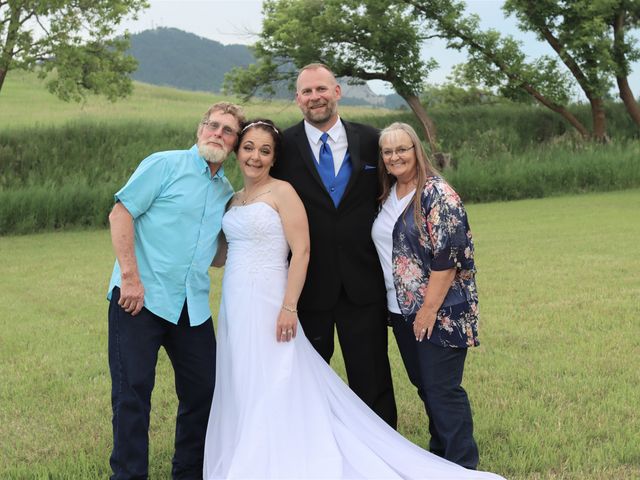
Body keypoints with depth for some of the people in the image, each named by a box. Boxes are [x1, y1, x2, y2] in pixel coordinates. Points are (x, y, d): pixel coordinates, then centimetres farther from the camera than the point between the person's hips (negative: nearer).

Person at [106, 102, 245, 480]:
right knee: (132, 393, -3)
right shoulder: (166, 165, -2)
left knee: (203, 391, 8)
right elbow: (121, 213, -9)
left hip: (193, 307, 6)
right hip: (140, 297, -6)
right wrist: (130, 276, -16)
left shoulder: (227, 192, 16)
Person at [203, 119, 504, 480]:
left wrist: (288, 308, -19)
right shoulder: (235, 200, 16)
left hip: (267, 308, -7)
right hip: (234, 310, 7)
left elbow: (301, 251, -13)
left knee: (275, 396, -6)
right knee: (242, 397, 10)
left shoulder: (282, 192, -6)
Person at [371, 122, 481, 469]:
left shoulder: (436, 193, -14)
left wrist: (429, 310, -20)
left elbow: (447, 257, -19)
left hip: (438, 310, -8)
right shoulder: (387, 194, 10)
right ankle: (439, 455, 29)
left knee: (443, 389, -4)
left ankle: (462, 466, 8)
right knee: (423, 384, 15)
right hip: (401, 309, 8)